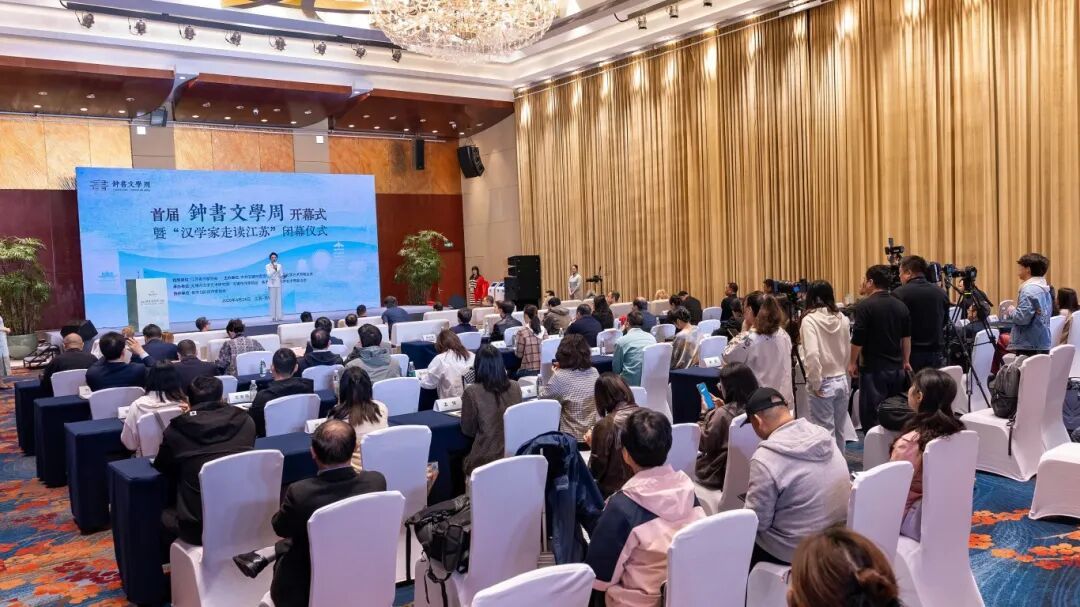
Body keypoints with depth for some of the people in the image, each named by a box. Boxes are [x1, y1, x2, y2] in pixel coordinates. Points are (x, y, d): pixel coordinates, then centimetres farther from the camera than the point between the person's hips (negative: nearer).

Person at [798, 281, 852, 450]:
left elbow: (812, 355, -24)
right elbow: (848, 351, 11)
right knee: (838, 431, 16)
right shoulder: (843, 319, 2)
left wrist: (815, 383, -14)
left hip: (823, 384, -6)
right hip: (842, 381, 6)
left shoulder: (810, 320, -15)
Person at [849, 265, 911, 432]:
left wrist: (852, 363, -1)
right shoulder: (901, 306, 7)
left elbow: (858, 339, -13)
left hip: (873, 369, -7)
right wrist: (905, 361, 23)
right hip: (897, 368, 7)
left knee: (872, 416, -2)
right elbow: (907, 337, 14)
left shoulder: (865, 306, -13)